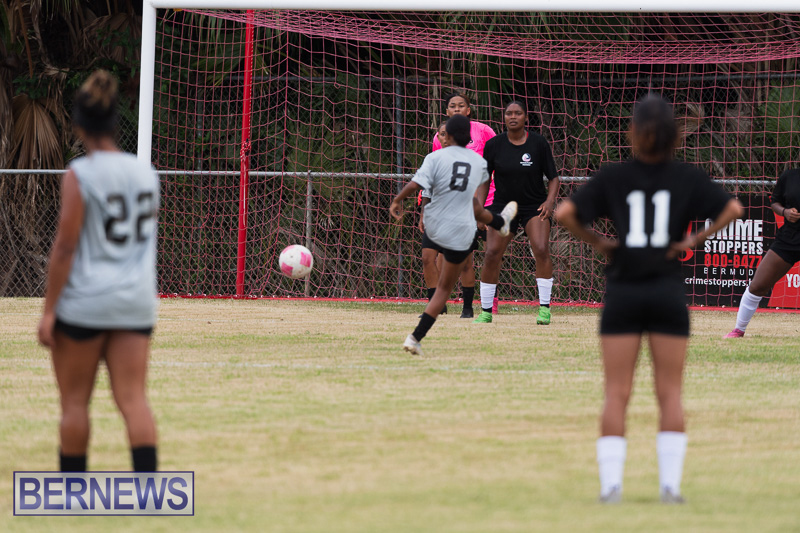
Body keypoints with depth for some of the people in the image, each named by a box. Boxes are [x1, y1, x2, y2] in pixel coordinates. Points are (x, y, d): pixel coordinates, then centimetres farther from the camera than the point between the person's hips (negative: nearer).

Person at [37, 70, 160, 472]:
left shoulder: (80, 175, -10)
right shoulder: (145, 173, 6)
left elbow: (65, 247, -13)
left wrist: (49, 310, -10)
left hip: (84, 303, -4)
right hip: (136, 302, 4)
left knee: (74, 400, 7)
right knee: (133, 398, -1)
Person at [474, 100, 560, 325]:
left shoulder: (539, 143, -6)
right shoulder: (494, 145, -2)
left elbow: (553, 178, 1)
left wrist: (550, 201, -16)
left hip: (535, 206, -1)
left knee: (541, 250, -21)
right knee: (492, 254, -10)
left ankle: (544, 307, -12)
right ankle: (486, 311, 4)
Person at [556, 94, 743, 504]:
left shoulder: (611, 177, 0)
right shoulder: (687, 177, 1)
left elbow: (564, 213, -9)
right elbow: (732, 209, -6)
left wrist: (595, 241, 4)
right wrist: (696, 240, 0)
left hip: (622, 294, 0)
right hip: (669, 293, 0)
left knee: (616, 394, 3)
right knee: (670, 394, 5)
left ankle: (610, 484, -5)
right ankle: (670, 484, 0)